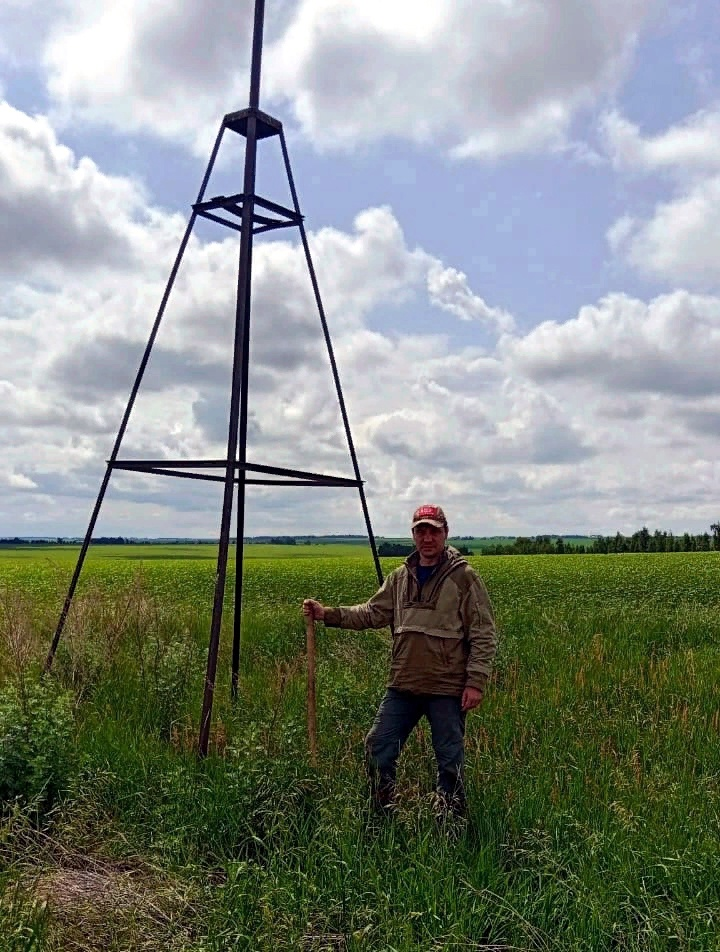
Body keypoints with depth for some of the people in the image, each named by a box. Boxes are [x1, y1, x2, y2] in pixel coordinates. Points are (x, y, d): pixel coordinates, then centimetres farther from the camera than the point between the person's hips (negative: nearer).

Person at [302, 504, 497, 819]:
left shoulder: (465, 578, -7)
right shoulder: (400, 577, 8)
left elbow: (484, 635, -7)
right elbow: (372, 613, 8)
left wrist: (476, 681, -13)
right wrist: (327, 614, -2)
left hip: (447, 688, -5)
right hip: (403, 686, 5)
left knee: (450, 761, 8)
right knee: (377, 749, 8)